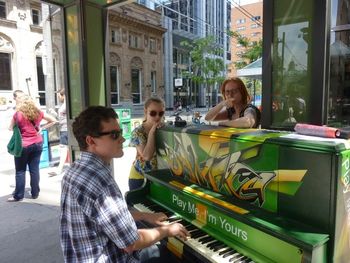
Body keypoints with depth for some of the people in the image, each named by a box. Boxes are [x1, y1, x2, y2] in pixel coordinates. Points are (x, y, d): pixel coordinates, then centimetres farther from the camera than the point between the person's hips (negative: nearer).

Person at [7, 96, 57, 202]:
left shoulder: (18, 114, -8)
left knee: (20, 171, 7)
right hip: (37, 144, 3)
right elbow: (53, 120, 8)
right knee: (34, 169, 8)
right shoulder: (38, 113, 1)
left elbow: (11, 128, 3)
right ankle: (35, 193, 16)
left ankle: (18, 195, 14)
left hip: (23, 145, -3)